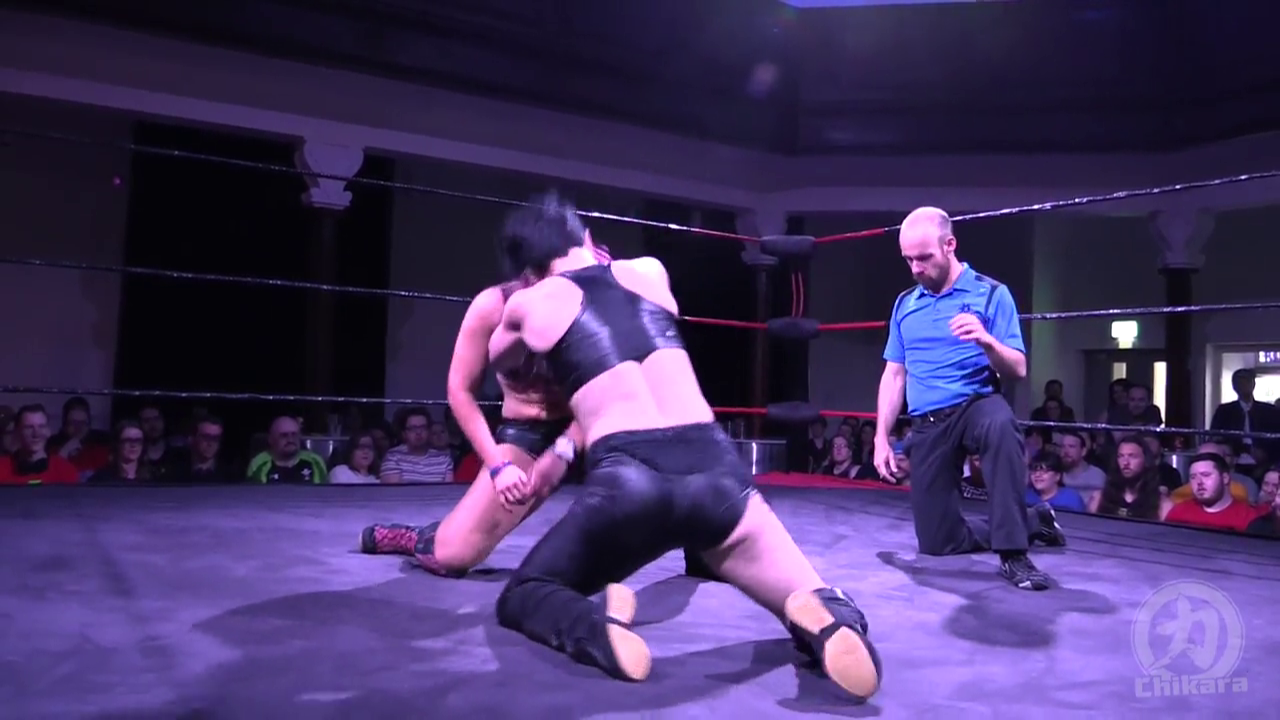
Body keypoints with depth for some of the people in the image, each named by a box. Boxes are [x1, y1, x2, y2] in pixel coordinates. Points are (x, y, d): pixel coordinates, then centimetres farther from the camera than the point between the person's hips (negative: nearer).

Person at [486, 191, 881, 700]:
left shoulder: (530, 303, 15)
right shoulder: (650, 271, 22)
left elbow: (497, 361, 39)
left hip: (630, 484, -2)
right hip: (716, 472, 3)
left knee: (522, 596, 21)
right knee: (824, 616, 19)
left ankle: (597, 630, -13)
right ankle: (827, 620, -19)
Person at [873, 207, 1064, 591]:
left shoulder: (990, 294, -2)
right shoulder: (905, 305, 11)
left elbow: (1018, 370, -7)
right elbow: (894, 375, 13)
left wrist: (987, 341, -27)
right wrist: (881, 438, 7)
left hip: (975, 406, -4)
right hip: (926, 425, 4)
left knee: (1000, 425, -42)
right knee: (936, 542, 0)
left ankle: (1013, 553, -27)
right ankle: (1031, 520, 25)